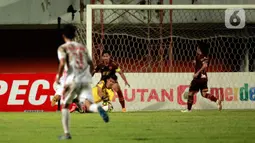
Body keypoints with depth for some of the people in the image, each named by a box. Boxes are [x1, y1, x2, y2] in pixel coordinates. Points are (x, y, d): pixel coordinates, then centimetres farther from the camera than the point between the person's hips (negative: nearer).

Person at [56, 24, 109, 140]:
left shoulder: (63, 48, 6)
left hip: (72, 79, -3)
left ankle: (66, 133, 12)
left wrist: (58, 76, 0)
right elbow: (91, 66, 21)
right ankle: (98, 109, -47)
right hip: (86, 80, 3)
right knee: (88, 103, -10)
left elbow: (62, 63, -12)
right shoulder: (82, 47, 21)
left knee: (65, 105, 16)